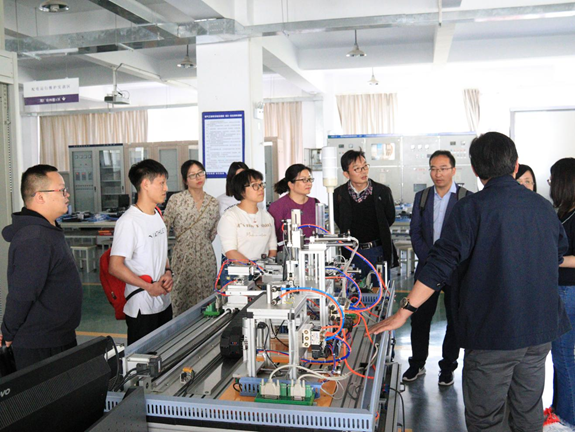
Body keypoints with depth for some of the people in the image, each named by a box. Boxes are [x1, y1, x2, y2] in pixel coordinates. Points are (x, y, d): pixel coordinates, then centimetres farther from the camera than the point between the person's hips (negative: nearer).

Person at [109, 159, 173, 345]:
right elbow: (115, 267, -20)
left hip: (163, 302, 8)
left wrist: (168, 272, 1)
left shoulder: (157, 216, 10)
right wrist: (149, 287, -18)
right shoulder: (129, 222, -18)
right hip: (142, 307, -8)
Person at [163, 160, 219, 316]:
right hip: (182, 258, -2)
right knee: (180, 299, 1)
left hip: (205, 258, 2)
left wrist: (201, 245, 10)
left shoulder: (213, 203, 4)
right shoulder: (176, 200, -5)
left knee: (205, 300, 7)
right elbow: (163, 228, -3)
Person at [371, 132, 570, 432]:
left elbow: (440, 265, -18)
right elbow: (557, 258, 19)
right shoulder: (544, 207, 4)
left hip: (493, 331, -6)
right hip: (541, 329, 6)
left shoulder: (472, 208, -14)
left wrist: (402, 313, -13)